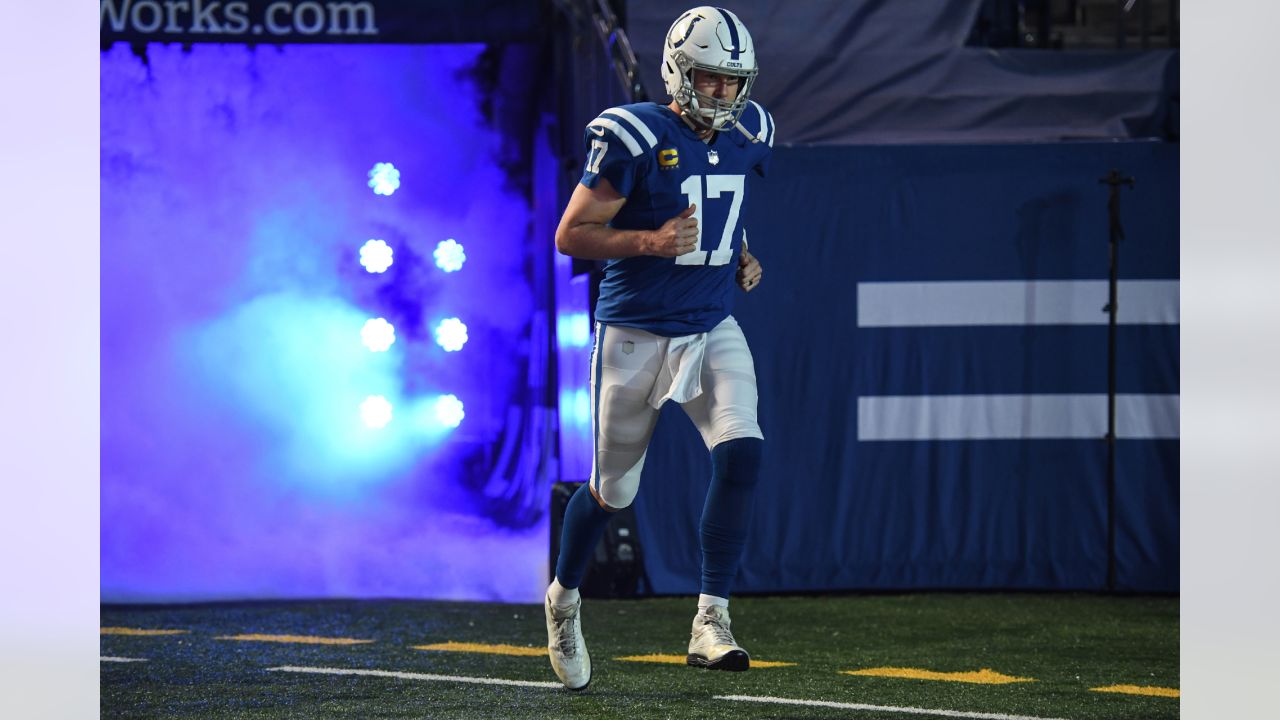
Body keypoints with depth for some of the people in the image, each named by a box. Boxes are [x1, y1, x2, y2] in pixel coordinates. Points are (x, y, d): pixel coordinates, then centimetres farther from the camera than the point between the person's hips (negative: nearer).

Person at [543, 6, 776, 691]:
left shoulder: (747, 136, 3)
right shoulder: (634, 139, -16)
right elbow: (571, 234, -14)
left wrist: (742, 257, 6)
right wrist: (653, 241, -26)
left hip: (714, 331, 4)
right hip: (636, 334, -4)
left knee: (741, 454, -19)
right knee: (612, 490, 8)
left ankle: (710, 623, -15)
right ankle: (564, 596, 38)